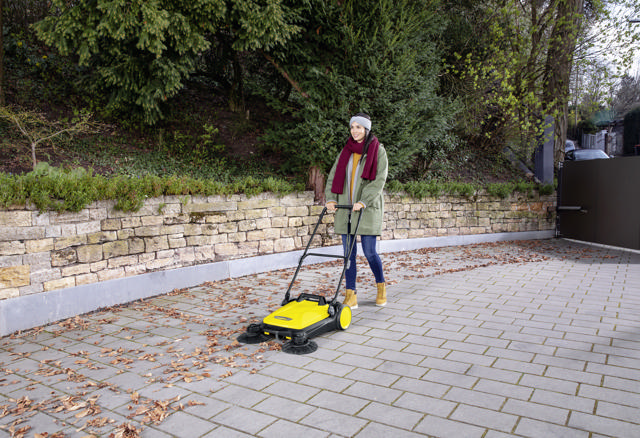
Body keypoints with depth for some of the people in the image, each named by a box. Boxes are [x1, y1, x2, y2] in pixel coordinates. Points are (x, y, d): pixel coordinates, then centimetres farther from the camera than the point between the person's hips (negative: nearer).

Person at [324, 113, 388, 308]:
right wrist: (331, 198, -6)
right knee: (348, 252, 2)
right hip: (345, 208, 4)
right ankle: (351, 295, 9)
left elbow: (379, 179, -9)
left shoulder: (378, 150, 0)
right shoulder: (346, 151, 13)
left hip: (368, 209, -4)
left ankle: (381, 286, 24)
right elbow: (333, 176, 10)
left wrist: (363, 201, -20)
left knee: (369, 252, -2)